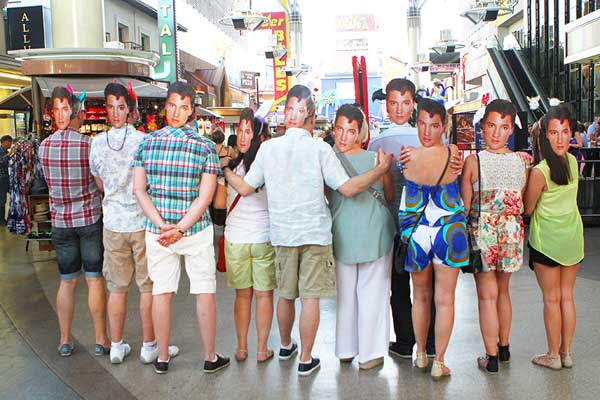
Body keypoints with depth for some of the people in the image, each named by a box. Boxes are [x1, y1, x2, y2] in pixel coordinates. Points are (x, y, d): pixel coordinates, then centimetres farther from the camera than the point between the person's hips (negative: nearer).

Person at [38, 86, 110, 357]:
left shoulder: (44, 146, -1)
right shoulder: (90, 144, -12)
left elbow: (50, 181, 11)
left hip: (60, 221, 3)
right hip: (91, 218, -3)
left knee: (67, 281, 12)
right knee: (95, 280, 4)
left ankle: (65, 340, 20)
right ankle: (101, 340, 12)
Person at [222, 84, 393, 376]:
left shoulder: (269, 147, 0)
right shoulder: (320, 149, -8)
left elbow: (246, 188, 4)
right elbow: (348, 188, -11)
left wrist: (225, 171, 21)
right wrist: (381, 169, -2)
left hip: (282, 233, 4)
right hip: (315, 233, -3)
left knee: (285, 295, 18)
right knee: (310, 297, 4)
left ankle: (285, 346, 38)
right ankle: (305, 360, 11)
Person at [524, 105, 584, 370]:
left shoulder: (539, 172, -23)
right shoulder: (573, 162, -4)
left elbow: (528, 209, -10)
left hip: (547, 241, -5)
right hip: (572, 238, 6)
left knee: (551, 299, 6)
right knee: (567, 297, 14)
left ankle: (553, 355, 18)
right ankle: (566, 353, 25)